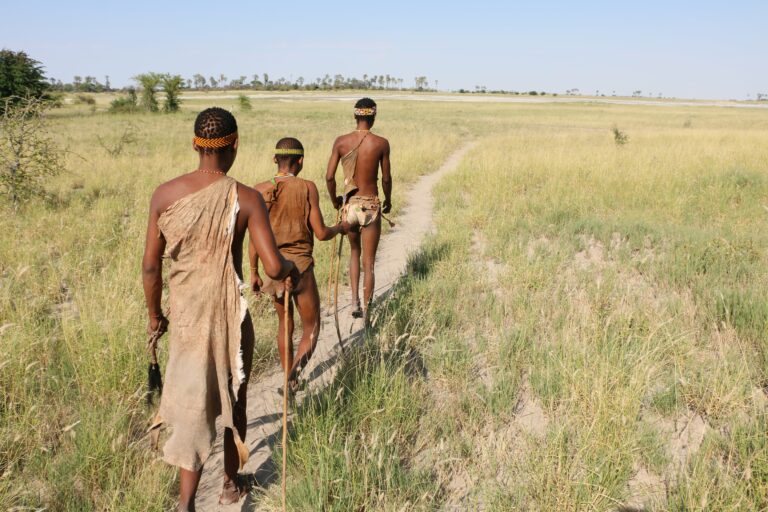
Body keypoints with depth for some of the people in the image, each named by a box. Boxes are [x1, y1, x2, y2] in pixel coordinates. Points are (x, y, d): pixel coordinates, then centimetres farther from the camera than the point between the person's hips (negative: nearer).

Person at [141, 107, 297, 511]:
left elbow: (150, 265, -3)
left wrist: (154, 314, 12)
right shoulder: (246, 199, -14)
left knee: (193, 400, 14)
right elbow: (272, 267, -20)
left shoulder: (165, 194, -7)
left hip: (184, 312, 2)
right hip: (228, 313, -2)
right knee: (233, 397, 19)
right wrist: (291, 269, 3)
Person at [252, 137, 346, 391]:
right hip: (300, 265, -4)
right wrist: (340, 227, 12)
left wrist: (254, 272, 11)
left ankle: (290, 381, 30)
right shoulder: (307, 188, -10)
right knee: (311, 329, 9)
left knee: (285, 325, 22)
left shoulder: (260, 191, -2)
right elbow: (321, 233, -9)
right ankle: (293, 372, -17)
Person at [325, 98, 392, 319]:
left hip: (349, 205, 3)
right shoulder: (381, 143, -8)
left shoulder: (341, 141, -3)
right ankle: (366, 310, 10)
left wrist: (334, 199, 14)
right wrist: (388, 201, 16)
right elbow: (386, 178, -3)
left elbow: (329, 177, -4)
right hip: (370, 206, -2)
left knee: (354, 252, 25)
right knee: (368, 263, 7)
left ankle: (355, 302, 15)